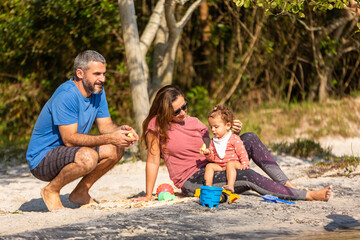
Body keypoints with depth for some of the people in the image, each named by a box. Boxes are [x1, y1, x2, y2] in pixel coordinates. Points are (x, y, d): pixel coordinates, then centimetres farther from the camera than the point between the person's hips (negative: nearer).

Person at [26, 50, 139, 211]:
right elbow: (70, 139, -28)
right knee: (88, 156, -35)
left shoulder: (98, 91, 4)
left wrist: (120, 130, -16)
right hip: (41, 159, -9)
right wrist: (110, 138, -33)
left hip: (67, 152, 9)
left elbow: (105, 125, 8)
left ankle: (80, 192, 10)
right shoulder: (66, 95, -25)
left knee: (116, 149, -2)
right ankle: (51, 191, -10)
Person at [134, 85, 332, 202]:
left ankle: (287, 183, -16)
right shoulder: (156, 126, -9)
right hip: (192, 181, -7)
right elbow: (153, 161, -10)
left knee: (249, 138, -12)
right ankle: (307, 195, -25)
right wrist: (148, 196, -12)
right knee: (249, 177, -27)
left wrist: (232, 133, -7)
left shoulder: (193, 123, 9)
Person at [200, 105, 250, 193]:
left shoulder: (234, 139, -3)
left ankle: (230, 186, -49)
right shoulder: (213, 141, 14)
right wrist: (208, 153, -10)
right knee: (209, 166, -17)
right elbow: (212, 158, 11)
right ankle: (208, 185, -30)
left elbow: (242, 152, -6)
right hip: (218, 165, 5)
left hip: (233, 163, -5)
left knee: (230, 164, -35)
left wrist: (244, 163, -19)